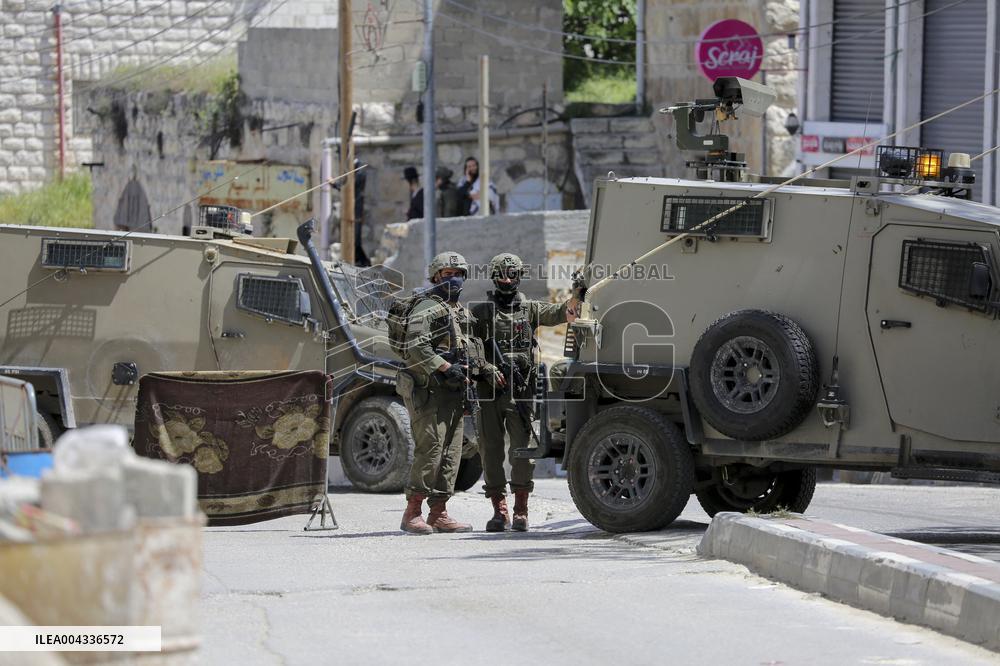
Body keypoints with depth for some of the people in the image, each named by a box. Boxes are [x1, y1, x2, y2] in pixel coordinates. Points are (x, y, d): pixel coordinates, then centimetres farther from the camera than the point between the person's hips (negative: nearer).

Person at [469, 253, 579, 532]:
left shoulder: (530, 309, 11)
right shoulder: (481, 312, 11)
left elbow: (560, 313, -5)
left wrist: (576, 296, -27)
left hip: (520, 390, 0)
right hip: (488, 390, 0)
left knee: (522, 449, -5)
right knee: (491, 450, 1)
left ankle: (521, 511, -1)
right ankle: (499, 511, 6)